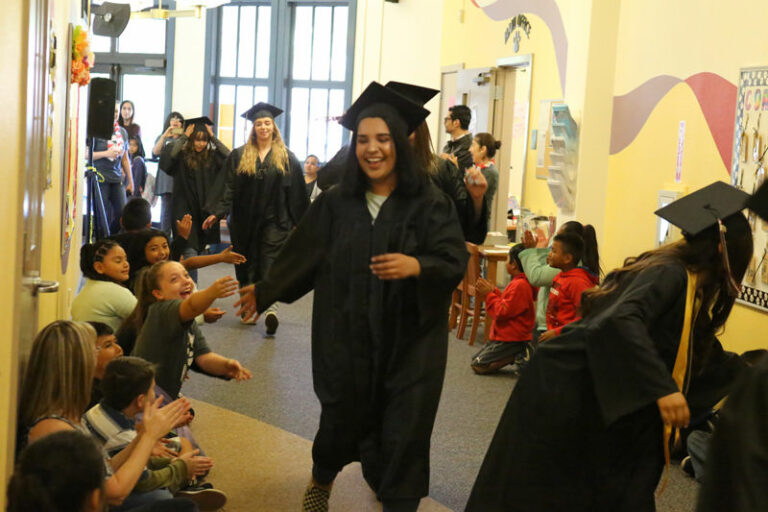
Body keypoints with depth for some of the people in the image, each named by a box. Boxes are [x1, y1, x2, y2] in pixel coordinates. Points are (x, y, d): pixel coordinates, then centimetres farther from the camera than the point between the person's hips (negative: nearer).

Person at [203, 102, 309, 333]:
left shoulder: (287, 157, 3)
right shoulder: (239, 156, 6)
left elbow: (296, 192, 4)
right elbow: (229, 187, 2)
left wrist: (299, 221, 1)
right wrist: (217, 213, -8)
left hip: (274, 219, -2)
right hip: (246, 220, 2)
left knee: (270, 262, -13)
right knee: (247, 263, 8)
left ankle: (271, 307, -26)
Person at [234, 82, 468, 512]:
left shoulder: (430, 204, -6)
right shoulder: (336, 203, 3)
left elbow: (455, 263, -12)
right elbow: (305, 257, 6)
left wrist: (416, 266, -29)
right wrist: (266, 291, -1)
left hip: (410, 340, -2)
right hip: (347, 336, 2)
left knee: (403, 433, -1)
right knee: (342, 418, 13)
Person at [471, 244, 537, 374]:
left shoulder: (519, 285, -21)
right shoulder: (519, 283, 12)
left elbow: (502, 312, -22)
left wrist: (489, 295, -11)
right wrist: (493, 291, 11)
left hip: (511, 339, -11)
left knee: (478, 366, -13)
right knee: (475, 360, 16)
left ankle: (520, 356, -10)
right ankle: (519, 354, 8)